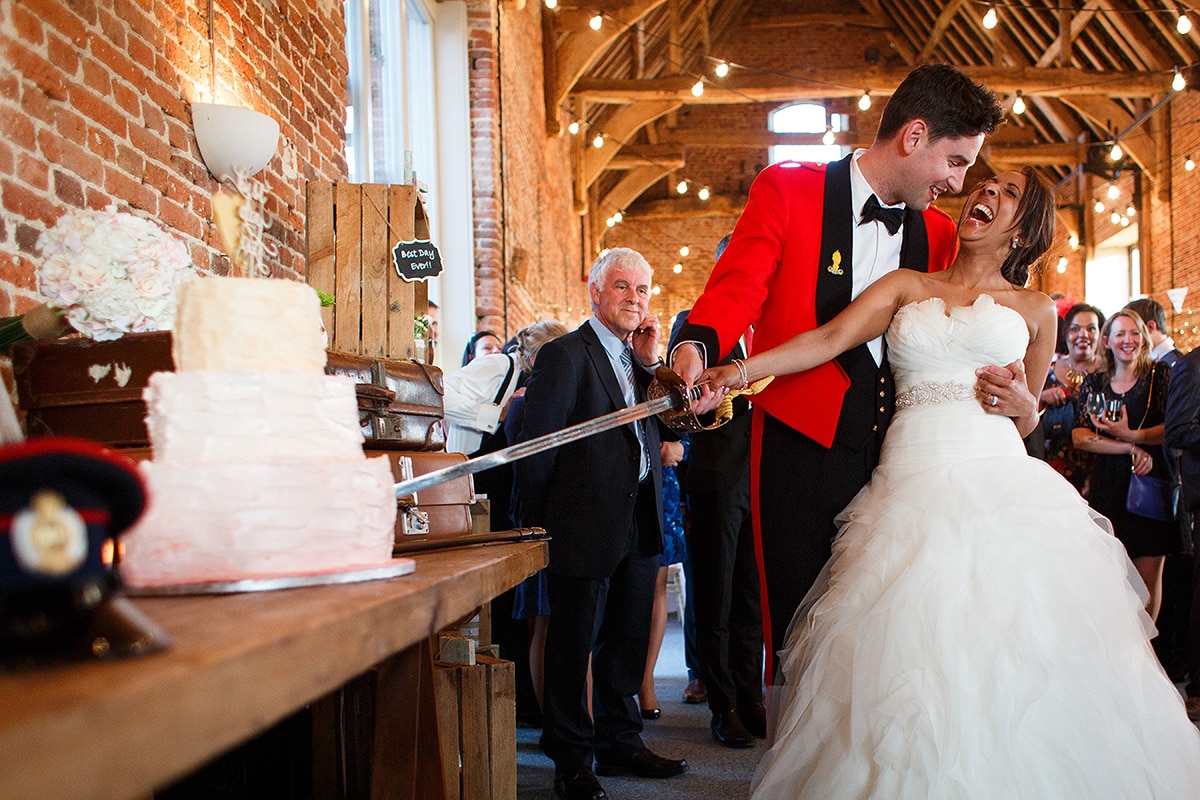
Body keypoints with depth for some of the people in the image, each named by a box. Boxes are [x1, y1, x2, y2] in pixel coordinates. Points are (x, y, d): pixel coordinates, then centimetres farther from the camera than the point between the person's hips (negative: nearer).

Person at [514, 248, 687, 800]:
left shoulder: (640, 358, 14)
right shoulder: (565, 356, -9)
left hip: (639, 524, 7)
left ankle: (619, 743, 31)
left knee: (628, 642, 17)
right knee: (574, 645, 4)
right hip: (586, 524, -7)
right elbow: (536, 449, -10)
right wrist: (538, 527, -8)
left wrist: (650, 363, 0)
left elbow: (666, 427, 9)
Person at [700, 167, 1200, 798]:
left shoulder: (1035, 309, 16)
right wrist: (740, 369, -13)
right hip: (911, 484, 0)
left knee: (1010, 663, -8)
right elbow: (829, 338, 1)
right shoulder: (906, 285, 16)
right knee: (914, 655, -7)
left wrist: (1021, 404, -2)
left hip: (1001, 482, 0)